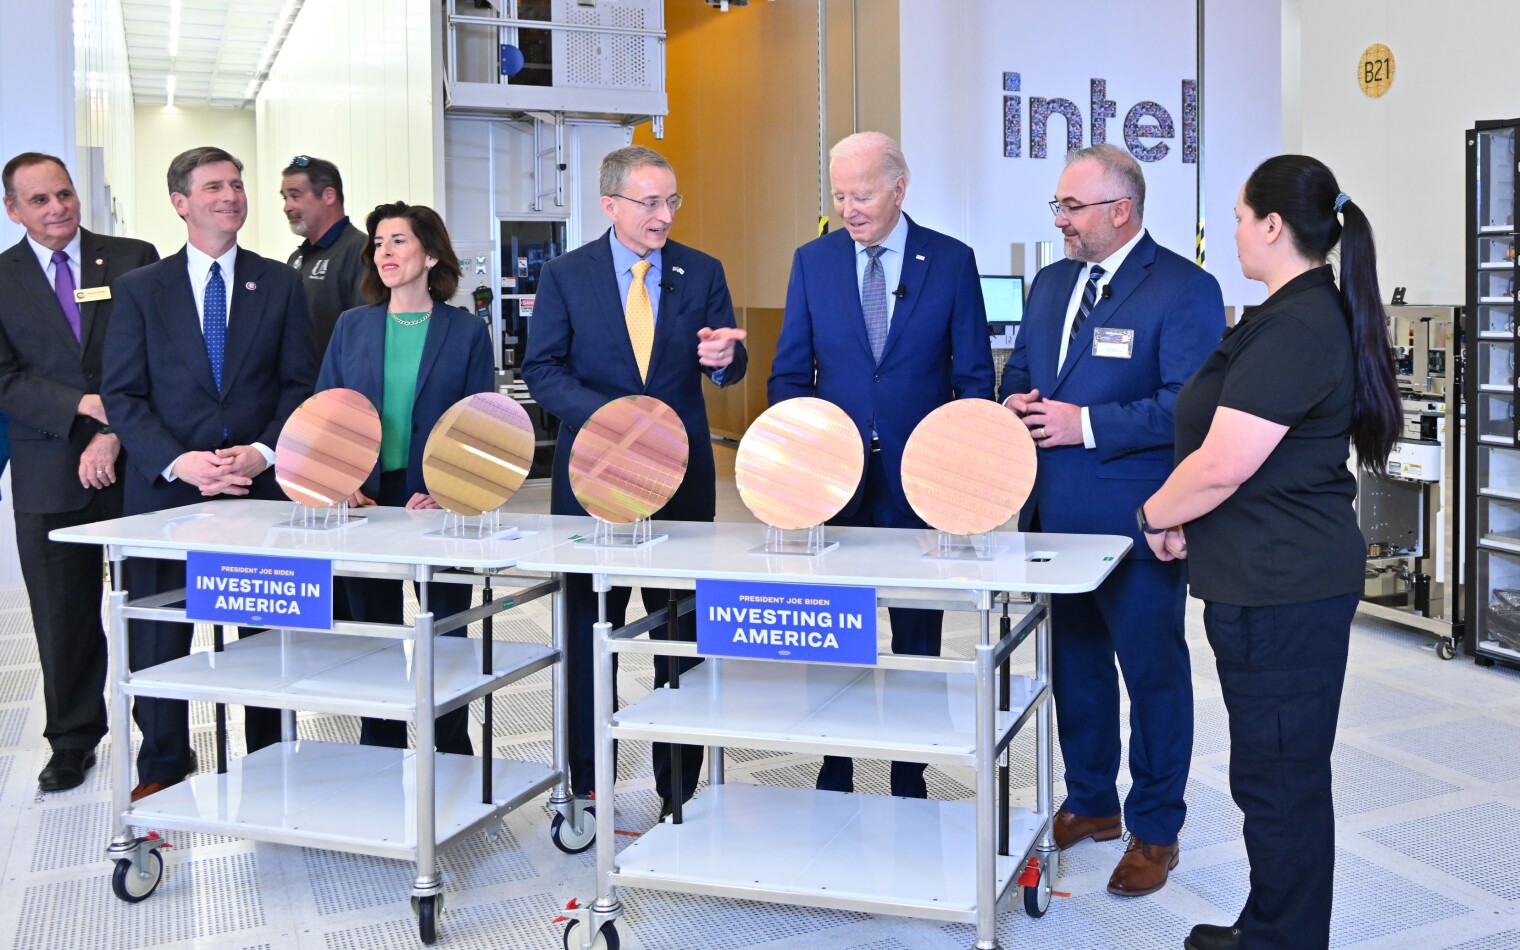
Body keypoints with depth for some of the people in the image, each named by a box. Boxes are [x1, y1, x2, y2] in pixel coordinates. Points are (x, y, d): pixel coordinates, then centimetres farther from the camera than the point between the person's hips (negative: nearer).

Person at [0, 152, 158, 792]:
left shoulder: (134, 259, 5)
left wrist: (114, 435, -11)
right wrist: (87, 406, -15)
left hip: (135, 468, -1)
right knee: (64, 617, 8)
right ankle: (73, 742, 23)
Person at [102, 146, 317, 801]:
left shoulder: (280, 285, 8)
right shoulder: (139, 290, 6)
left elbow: (299, 384, 5)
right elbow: (121, 395, 1)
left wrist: (263, 452, -11)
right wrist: (178, 462, -13)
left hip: (261, 485, 1)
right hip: (167, 488, 0)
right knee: (158, 640, 4)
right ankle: (163, 768, 21)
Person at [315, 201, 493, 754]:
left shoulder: (467, 332, 0)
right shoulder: (351, 327, 9)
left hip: (439, 506, -2)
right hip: (366, 503, 3)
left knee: (446, 634, 6)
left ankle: (452, 751, 20)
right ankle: (379, 754, 22)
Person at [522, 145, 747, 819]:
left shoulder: (702, 273, 4)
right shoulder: (566, 275, 1)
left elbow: (727, 364, 2)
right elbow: (542, 370, -2)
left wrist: (725, 357, -23)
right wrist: (608, 412, -18)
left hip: (681, 475, 1)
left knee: (682, 633, 6)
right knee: (588, 631, 9)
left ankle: (680, 787, 18)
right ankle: (586, 783, 22)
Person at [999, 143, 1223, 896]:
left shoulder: (1184, 289, -12)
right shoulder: (1051, 284, 12)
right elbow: (1019, 370, 21)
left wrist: (1087, 424, -22)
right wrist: (1016, 402, -2)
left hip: (1135, 524, -7)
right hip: (1057, 515, 8)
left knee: (1153, 671, 5)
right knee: (1074, 662, 18)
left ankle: (1155, 831, 20)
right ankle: (1090, 803, 35)